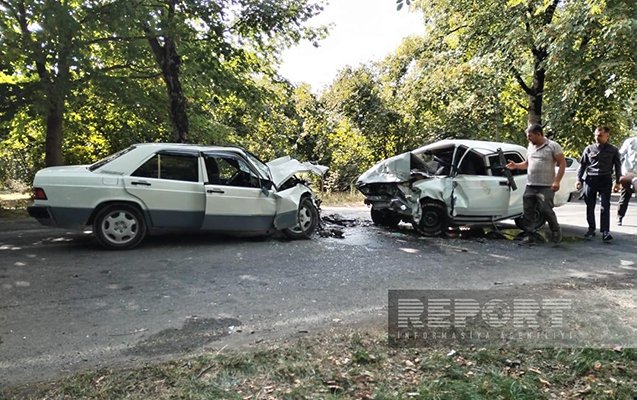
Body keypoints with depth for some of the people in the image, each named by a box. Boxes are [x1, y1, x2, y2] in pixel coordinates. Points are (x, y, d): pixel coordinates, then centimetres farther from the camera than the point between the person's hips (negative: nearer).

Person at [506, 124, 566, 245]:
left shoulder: (553, 146, -3)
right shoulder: (530, 147, 16)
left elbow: (562, 164, -5)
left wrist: (557, 181, -14)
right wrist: (516, 166, 6)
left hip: (546, 187, -6)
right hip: (530, 186, 6)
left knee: (546, 210, -8)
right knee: (528, 212, 4)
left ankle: (556, 231, 18)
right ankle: (529, 236, 12)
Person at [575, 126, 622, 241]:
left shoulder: (613, 150, 7)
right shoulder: (589, 149, 8)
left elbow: (618, 166, 10)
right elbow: (582, 164, 11)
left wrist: (617, 182, 3)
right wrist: (579, 179, 4)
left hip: (605, 180, -1)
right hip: (590, 179, 1)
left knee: (605, 206, -5)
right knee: (590, 206, 5)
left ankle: (605, 231, -5)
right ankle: (591, 229, 14)